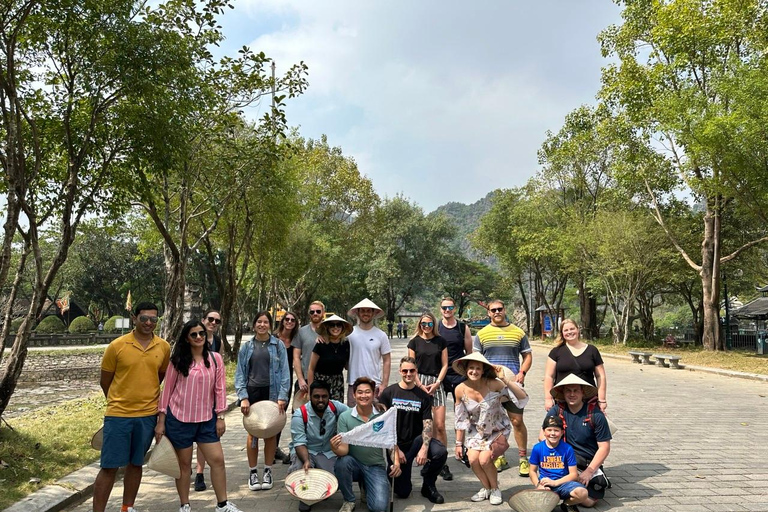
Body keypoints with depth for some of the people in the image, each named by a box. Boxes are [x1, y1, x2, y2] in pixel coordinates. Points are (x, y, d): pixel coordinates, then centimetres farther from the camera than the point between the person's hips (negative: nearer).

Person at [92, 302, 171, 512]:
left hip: (148, 415, 3)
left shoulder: (164, 347, -1)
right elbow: (104, 381, 2)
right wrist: (118, 402, 10)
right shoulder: (117, 346, -9)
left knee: (136, 464, 15)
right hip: (118, 415, -3)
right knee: (109, 467, 2)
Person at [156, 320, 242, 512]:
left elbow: (220, 388, 1)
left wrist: (220, 417, -1)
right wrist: (161, 421, -2)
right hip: (179, 419, -2)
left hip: (207, 419, 2)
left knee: (217, 459, 1)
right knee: (184, 463, 10)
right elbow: (167, 390, -1)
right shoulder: (178, 360, -4)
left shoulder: (215, 358, 0)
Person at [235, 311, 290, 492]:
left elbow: (284, 372, -2)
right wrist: (243, 397, -7)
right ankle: (253, 472, 19)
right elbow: (240, 374, 3)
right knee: (253, 433, 5)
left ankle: (268, 471, 21)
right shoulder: (246, 347, 6)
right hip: (252, 392, 1)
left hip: (272, 393, -1)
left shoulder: (278, 345, 1)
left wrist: (282, 396, -10)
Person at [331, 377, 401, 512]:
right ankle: (349, 501, -5)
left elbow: (392, 443, -3)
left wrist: (396, 462, -22)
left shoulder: (383, 416, -7)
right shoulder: (345, 417, -11)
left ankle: (366, 487, 17)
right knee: (342, 462, -34)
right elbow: (344, 450, -14)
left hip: (376, 467, 1)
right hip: (354, 463, 0)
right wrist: (335, 448, -38)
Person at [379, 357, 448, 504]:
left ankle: (428, 486, -1)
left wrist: (424, 448, -22)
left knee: (440, 452, -29)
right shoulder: (388, 393, -3)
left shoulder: (423, 396, 2)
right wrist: (395, 449, -12)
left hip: (416, 440, 2)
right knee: (402, 492, -6)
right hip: (397, 444, -1)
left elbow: (427, 424, -5)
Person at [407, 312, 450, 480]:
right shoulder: (414, 342, 6)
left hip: (436, 383, 0)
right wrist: (421, 385, -5)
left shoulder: (440, 341, 8)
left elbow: (444, 365, 7)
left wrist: (437, 383, -5)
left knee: (440, 425, -5)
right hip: (419, 382, 0)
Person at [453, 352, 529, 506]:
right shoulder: (460, 390, -15)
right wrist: (459, 443, 2)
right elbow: (461, 419, -2)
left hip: (497, 430, -3)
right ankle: (486, 488, 16)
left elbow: (523, 398, -32)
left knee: (484, 460, -19)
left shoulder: (494, 384, -25)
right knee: (473, 460, -15)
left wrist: (505, 379, -42)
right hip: (477, 431, 3)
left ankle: (495, 489, 12)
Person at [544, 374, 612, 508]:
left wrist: (589, 471, -15)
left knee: (588, 501, -18)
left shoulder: (596, 415, -11)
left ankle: (601, 481, 15)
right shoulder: (556, 411, -6)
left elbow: (604, 447, -8)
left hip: (589, 462, -1)